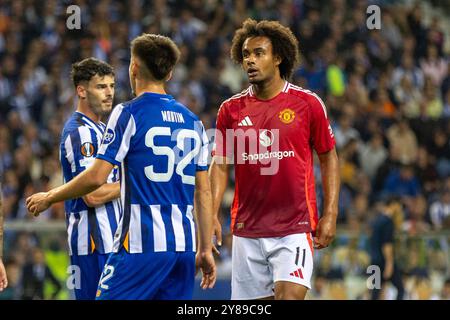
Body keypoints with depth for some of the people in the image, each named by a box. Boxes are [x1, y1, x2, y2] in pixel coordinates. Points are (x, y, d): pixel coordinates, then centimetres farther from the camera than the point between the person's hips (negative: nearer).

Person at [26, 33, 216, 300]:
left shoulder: (130, 113, -5)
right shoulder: (192, 120, 14)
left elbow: (97, 177, -10)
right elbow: (204, 192, 14)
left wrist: (49, 198, 5)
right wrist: (206, 250, 18)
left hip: (142, 243, -6)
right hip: (185, 245, 6)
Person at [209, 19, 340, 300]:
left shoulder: (307, 103, -1)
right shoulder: (231, 109, 5)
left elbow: (328, 158, 5)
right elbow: (220, 164, 8)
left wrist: (330, 214, -2)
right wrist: (211, 215, -6)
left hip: (294, 229, -3)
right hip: (247, 232, 3)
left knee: (290, 296, -17)